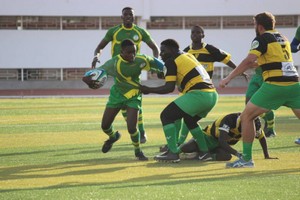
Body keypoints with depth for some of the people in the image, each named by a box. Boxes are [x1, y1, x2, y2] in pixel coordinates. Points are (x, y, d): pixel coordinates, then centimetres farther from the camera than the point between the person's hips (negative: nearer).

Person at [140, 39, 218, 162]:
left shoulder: (171, 61, -1)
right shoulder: (188, 56, 23)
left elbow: (169, 87, -8)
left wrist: (148, 90, 1)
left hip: (198, 94, -9)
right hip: (212, 95, 9)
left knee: (166, 116, 0)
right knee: (190, 120, 31)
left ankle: (173, 153, -4)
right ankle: (204, 152, 26)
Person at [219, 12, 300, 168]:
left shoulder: (262, 39, -1)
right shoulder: (283, 39, 20)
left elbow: (248, 61, -14)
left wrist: (229, 78, -14)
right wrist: (257, 63, 40)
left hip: (275, 85, -6)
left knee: (247, 116, 4)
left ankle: (247, 159, 2)